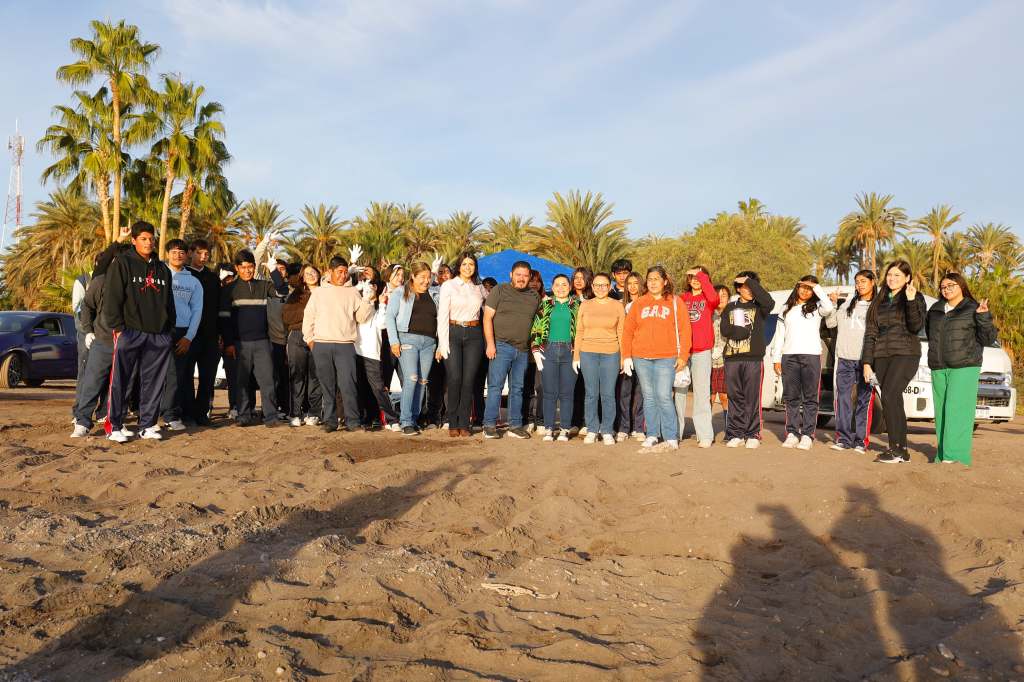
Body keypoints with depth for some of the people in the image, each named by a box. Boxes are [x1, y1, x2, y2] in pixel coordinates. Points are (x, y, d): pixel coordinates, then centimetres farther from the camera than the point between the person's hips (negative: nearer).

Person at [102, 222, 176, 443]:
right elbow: (112, 297, -5)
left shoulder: (162, 269, 18)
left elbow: (169, 302, 22)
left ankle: (147, 425, 15)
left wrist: (168, 329, 14)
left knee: (153, 383, 7)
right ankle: (114, 426, 3)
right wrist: (117, 327, -11)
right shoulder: (122, 263, 1)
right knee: (121, 381, -3)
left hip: (158, 335, 5)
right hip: (129, 333, -5)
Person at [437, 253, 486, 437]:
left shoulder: (479, 288, 13)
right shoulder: (448, 285, 3)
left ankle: (464, 424, 6)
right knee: (454, 379, -10)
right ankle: (453, 424, 2)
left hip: (474, 335, 3)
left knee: (469, 380, -1)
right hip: (453, 333, -3)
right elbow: (442, 315, -2)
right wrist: (443, 342, -9)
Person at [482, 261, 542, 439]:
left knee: (517, 389, 8)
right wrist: (490, 343, -12)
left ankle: (515, 425, 14)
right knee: (496, 386, -6)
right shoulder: (499, 291, 1)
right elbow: (487, 318, -3)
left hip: (523, 349, 4)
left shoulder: (535, 297, 13)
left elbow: (537, 322, 19)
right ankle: (489, 425, -1)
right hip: (501, 346, -4)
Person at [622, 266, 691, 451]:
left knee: (664, 397, -8)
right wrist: (626, 356, 2)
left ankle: (671, 439, -1)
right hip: (641, 358, 3)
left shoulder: (674, 302, 5)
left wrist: (683, 355, -7)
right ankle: (652, 435, 16)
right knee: (649, 397, 8)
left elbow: (685, 330, 0)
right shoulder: (639, 303, 11)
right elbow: (627, 330, 9)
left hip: (666, 358, -3)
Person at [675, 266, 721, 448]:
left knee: (701, 393, -4)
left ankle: (705, 436, -1)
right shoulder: (683, 298, 14)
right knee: (677, 392, 6)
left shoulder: (708, 299, 5)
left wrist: (701, 275, -11)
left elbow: (713, 298, -20)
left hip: (702, 351, -3)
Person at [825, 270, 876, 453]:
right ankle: (843, 438, 8)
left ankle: (861, 440, 2)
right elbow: (830, 323, 19)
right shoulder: (848, 304, 17)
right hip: (845, 358, 4)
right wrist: (832, 304, 6)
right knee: (843, 398, 3)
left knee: (864, 400, -2)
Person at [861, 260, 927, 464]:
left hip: (905, 354, -5)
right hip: (882, 356, 5)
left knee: (889, 396, -20)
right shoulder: (879, 301, 17)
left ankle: (895, 449, -18)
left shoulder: (915, 298, 4)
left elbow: (916, 326, -10)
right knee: (894, 401, 4)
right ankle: (902, 450, 8)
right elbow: (870, 332, 13)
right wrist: (867, 362, 6)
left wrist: (911, 301, -22)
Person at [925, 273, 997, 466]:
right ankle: (942, 455, 9)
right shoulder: (935, 310, 16)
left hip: (965, 367, -5)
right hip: (938, 369, 6)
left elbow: (989, 339, -3)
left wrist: (983, 317, -16)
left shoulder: (973, 309, 0)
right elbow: (929, 330, 33)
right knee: (941, 411, 4)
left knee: (957, 410, -15)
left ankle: (955, 455, -18)